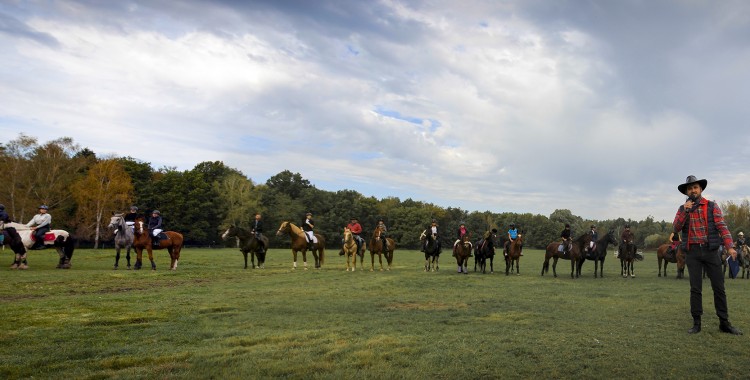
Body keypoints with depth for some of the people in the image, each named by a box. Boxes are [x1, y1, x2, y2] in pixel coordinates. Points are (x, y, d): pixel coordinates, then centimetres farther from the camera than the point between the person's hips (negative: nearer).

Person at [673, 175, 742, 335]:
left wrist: (729, 246, -17)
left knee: (719, 287, 4)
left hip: (711, 251, 0)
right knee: (695, 289, 3)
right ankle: (696, 323, 10)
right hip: (693, 253, 1)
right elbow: (676, 228, -5)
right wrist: (685, 211, -16)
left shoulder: (712, 206, 3)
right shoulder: (682, 209, 7)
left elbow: (722, 226, -6)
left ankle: (724, 323, 14)